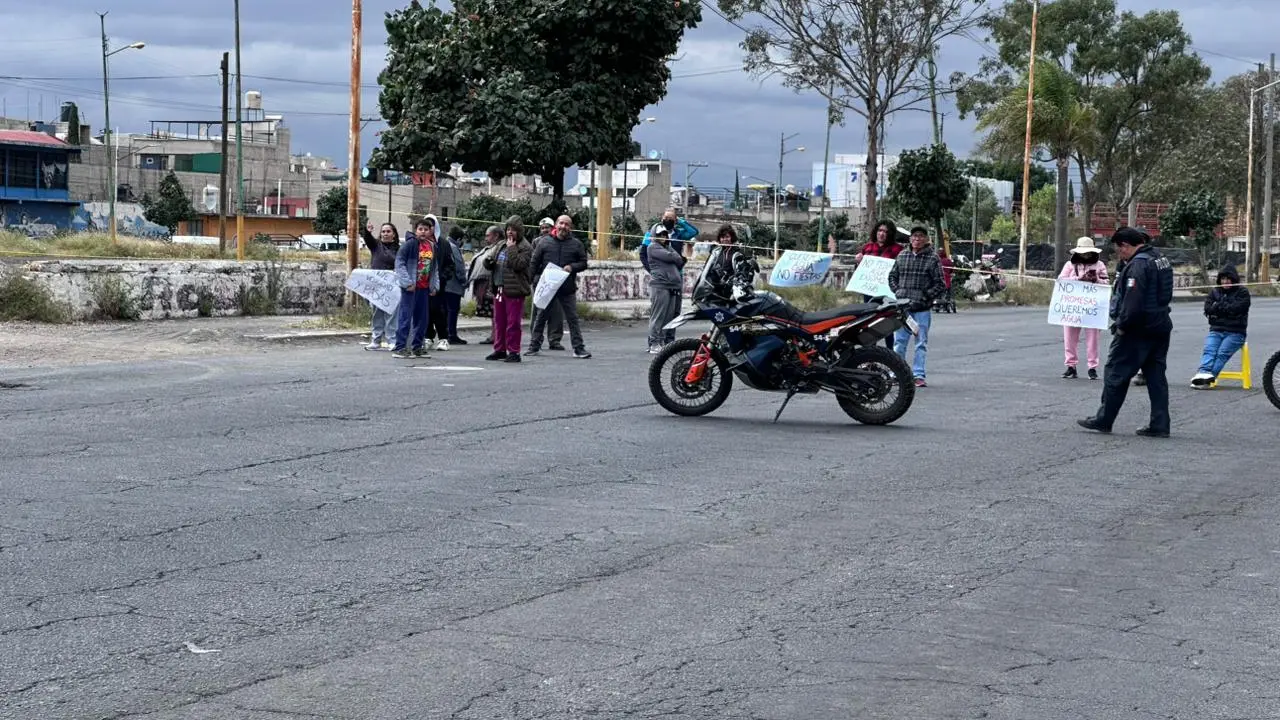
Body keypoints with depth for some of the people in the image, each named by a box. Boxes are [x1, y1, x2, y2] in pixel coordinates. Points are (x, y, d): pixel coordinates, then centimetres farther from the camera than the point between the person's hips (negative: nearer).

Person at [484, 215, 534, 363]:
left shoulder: (525, 247, -5)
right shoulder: (501, 245, 17)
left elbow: (518, 264, -20)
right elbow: (493, 265, 25)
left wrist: (511, 248, -14)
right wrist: (488, 262, 2)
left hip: (514, 290, -7)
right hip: (499, 289, 7)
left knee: (513, 323, -5)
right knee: (499, 321, 12)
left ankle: (513, 352, 0)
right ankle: (499, 349, 20)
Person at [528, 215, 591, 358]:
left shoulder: (576, 244, 5)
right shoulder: (544, 242, 5)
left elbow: (583, 263, 7)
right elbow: (535, 263, 6)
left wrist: (572, 267, -12)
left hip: (568, 289, 0)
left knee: (573, 318, 0)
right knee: (541, 317, 7)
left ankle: (579, 348, 3)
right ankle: (535, 346, 17)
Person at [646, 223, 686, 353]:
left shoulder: (669, 247, 26)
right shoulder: (653, 247, 1)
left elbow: (679, 263, 21)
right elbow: (669, 257, -9)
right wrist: (679, 259, 9)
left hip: (674, 286, 7)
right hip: (659, 285, -7)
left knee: (671, 316, 6)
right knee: (658, 316, -10)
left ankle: (669, 341, 11)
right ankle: (654, 343, -11)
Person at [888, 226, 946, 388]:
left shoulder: (933, 258, -1)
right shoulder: (902, 256, 10)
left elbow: (940, 284, -1)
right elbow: (892, 276, 20)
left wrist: (926, 296, -10)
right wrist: (897, 292, 5)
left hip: (922, 308, -3)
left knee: (921, 343, 3)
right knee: (899, 341, 5)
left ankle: (918, 375, 6)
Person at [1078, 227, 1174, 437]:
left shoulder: (1137, 265, -19)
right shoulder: (1161, 259, 12)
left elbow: (1132, 302, -26)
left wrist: (1122, 325, -15)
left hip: (1138, 330, -9)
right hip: (1160, 327, 9)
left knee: (1116, 373, 2)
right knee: (1156, 376, 10)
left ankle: (1103, 420, 9)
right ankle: (1159, 425, 9)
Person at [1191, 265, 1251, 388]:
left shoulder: (1242, 292, 5)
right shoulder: (1214, 292, 17)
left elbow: (1237, 309, -11)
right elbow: (1208, 309, 3)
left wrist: (1218, 306, -2)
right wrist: (1226, 308, -9)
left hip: (1235, 332, -3)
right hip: (1216, 330, 3)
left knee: (1222, 353, -26)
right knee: (1209, 350, -26)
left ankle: (1208, 378, -43)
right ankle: (1203, 374, -47)